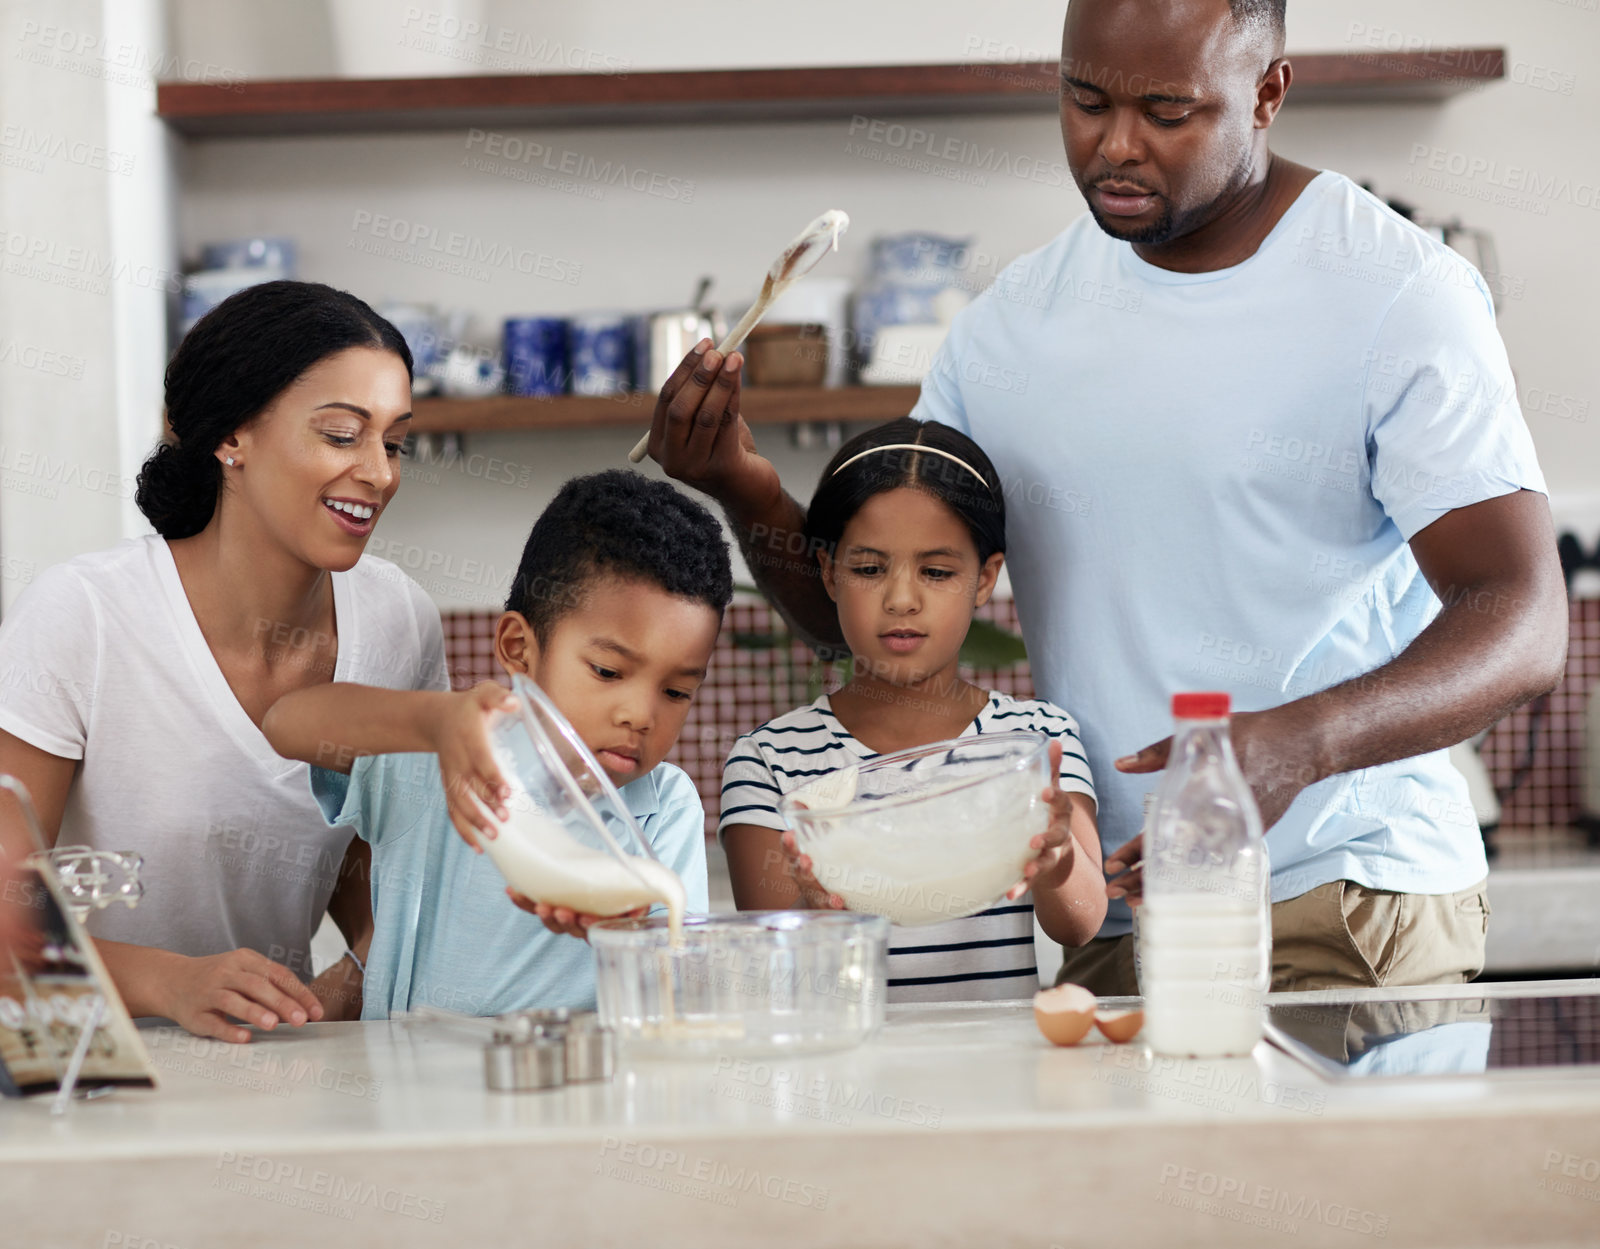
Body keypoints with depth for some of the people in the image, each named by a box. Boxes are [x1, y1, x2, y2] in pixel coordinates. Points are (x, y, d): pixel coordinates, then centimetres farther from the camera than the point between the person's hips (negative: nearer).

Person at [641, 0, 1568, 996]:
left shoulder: (1404, 294, -7)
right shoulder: (1014, 322, 9)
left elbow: (1525, 628, -15)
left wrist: (1301, 741, -33)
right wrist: (748, 490, -8)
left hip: (1346, 911, -5)